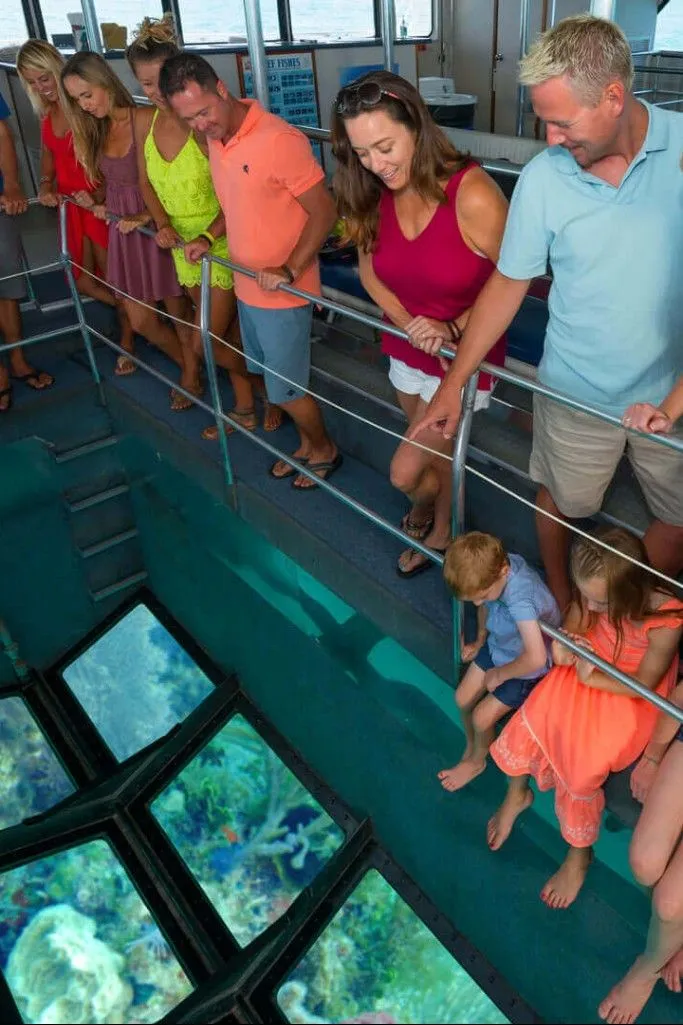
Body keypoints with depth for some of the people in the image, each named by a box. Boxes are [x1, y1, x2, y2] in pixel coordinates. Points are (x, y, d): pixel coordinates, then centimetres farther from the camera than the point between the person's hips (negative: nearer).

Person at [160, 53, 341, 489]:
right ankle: (308, 443, 40)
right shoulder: (215, 139, 3)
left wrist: (289, 270, -25)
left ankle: (325, 449, 28)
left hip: (282, 293, -8)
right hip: (247, 286, 8)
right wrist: (209, 239, 6)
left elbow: (324, 212, -18)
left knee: (285, 390, 3)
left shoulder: (279, 139, -22)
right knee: (275, 379, 19)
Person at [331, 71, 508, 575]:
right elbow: (370, 270, 3)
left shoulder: (473, 195, -28)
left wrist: (455, 328, -24)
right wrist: (410, 322, -13)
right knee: (437, 451, 25)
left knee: (406, 471, 0)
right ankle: (440, 530, 52)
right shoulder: (374, 195, -10)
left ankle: (423, 507, 38)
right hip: (406, 351, 5)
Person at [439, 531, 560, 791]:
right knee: (463, 699, 9)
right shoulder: (491, 567, -21)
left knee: (482, 717, 2)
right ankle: (471, 746, 39)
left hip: (527, 667, -6)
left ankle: (477, 761, 34)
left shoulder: (519, 598, -44)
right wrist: (480, 641, 7)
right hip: (499, 644, 6)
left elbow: (536, 658, -50)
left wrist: (499, 675, -31)